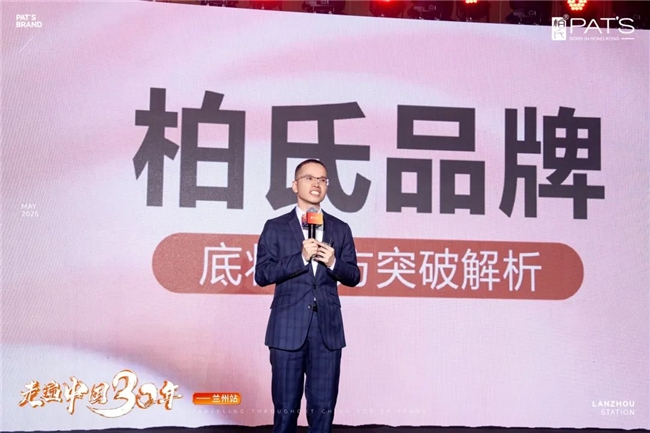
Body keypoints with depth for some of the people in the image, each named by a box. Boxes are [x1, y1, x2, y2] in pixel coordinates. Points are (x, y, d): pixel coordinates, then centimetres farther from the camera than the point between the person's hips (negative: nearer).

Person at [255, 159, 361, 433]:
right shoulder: (275, 227, 3)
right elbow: (262, 275, -6)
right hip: (288, 328, -2)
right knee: (285, 408, 6)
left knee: (323, 408, 5)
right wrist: (301, 258, -16)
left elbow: (353, 277, 10)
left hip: (328, 329, 2)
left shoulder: (340, 229, 10)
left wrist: (333, 263, -11)